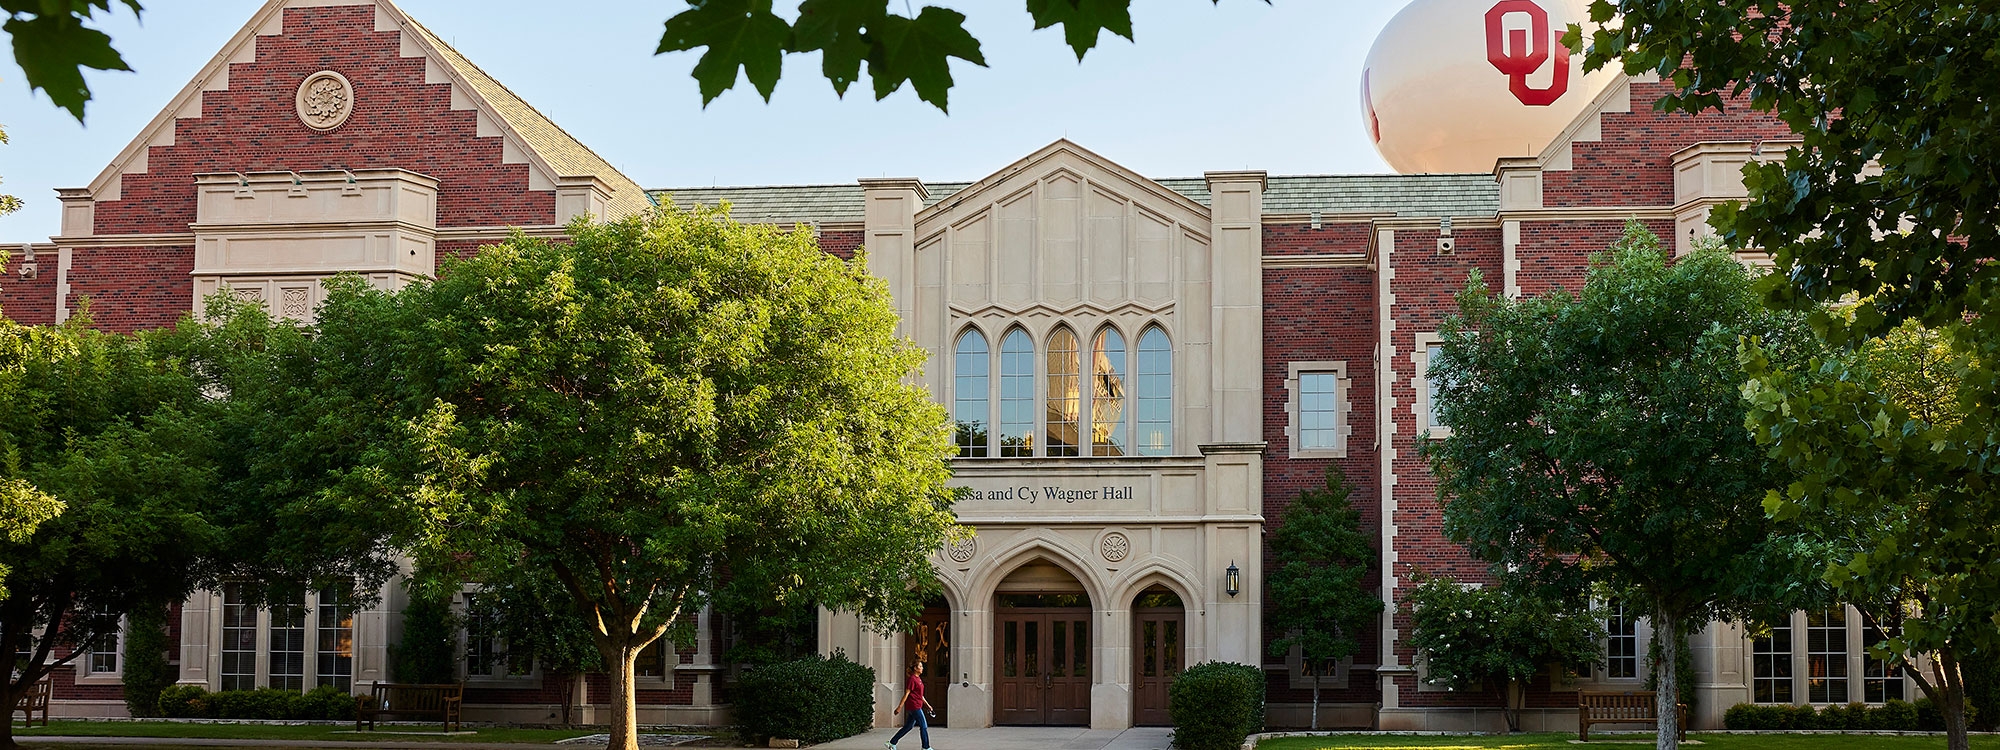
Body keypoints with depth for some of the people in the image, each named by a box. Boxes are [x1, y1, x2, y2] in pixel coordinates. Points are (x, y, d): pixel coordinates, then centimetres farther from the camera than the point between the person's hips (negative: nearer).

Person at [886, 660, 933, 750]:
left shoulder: (918, 679, 14)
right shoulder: (912, 679, -14)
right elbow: (906, 694, -16)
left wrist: (927, 704, 23)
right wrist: (900, 706, -15)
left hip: (917, 706, 10)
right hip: (914, 706, -10)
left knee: (908, 727, 13)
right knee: (924, 726, -3)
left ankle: (892, 743, 18)